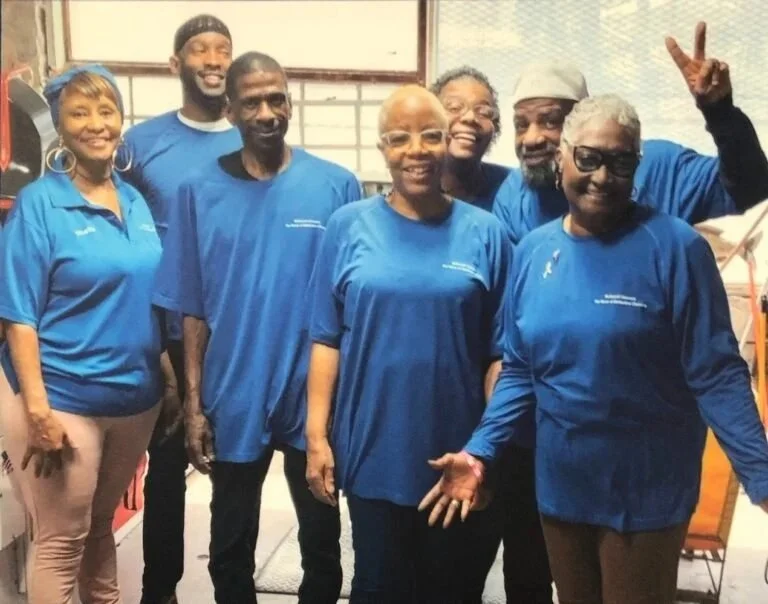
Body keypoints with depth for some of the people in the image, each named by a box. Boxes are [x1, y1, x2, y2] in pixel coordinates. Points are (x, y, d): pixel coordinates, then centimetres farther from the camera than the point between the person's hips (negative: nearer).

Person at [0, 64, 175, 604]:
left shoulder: (136, 200, 6)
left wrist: (171, 377, 6)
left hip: (135, 395, 5)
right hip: (63, 398, -5)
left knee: (100, 525, 20)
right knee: (62, 539, 6)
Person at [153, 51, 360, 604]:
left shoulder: (337, 187, -6)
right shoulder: (200, 192, -3)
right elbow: (193, 309, 0)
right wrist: (195, 403, -2)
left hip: (316, 398, 0)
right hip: (234, 401, 1)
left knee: (322, 540, 17)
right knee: (230, 545, 17)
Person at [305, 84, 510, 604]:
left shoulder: (485, 233, -2)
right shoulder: (350, 226, -2)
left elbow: (499, 354, -1)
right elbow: (327, 339, -1)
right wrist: (317, 435, -5)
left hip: (456, 456, 0)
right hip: (372, 450, 0)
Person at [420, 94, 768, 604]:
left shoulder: (675, 247, -15)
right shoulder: (533, 250, 0)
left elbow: (716, 375, -15)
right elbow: (520, 371, 6)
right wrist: (480, 450, -4)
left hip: (646, 490, -4)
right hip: (560, 485, 5)